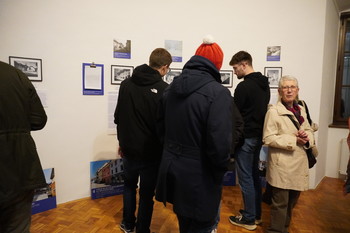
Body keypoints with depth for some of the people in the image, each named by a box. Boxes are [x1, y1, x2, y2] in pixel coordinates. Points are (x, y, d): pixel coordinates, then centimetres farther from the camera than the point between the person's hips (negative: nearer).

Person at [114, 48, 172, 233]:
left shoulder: (126, 84, 0)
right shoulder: (164, 89, -17)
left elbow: (118, 117, 6)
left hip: (129, 148, 5)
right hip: (151, 151, -5)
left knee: (129, 186, 25)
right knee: (147, 193, 11)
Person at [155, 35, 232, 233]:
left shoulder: (173, 87, 4)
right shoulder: (218, 92, -19)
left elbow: (162, 127, 10)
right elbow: (220, 143, -25)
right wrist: (220, 172, -8)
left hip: (172, 170, 7)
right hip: (199, 176, -6)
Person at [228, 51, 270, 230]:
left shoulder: (244, 86, -17)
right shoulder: (265, 84, 11)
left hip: (246, 138, -9)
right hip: (259, 136, 9)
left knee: (245, 178, 2)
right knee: (254, 175, 18)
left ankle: (249, 219, 15)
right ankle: (256, 214, 31)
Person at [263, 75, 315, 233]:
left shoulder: (301, 109, 10)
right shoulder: (273, 111, -11)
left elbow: (309, 130, 17)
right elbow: (268, 138, -16)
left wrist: (307, 138, -6)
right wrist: (294, 140, -18)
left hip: (299, 162, 7)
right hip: (282, 164, -7)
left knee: (292, 201, 19)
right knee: (281, 203, 2)